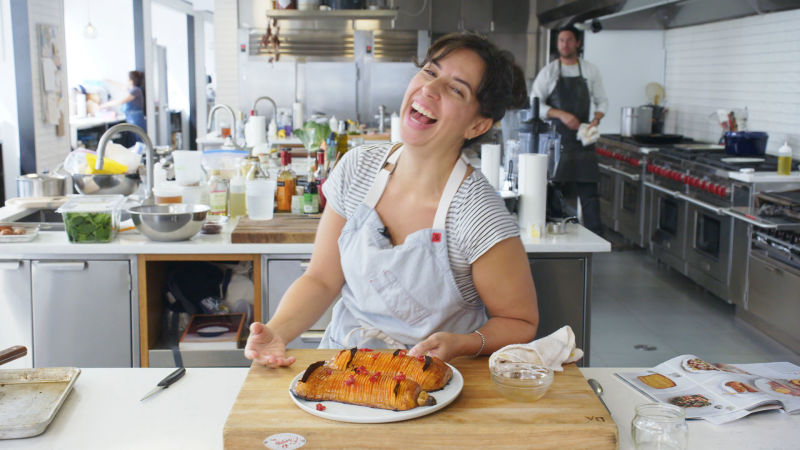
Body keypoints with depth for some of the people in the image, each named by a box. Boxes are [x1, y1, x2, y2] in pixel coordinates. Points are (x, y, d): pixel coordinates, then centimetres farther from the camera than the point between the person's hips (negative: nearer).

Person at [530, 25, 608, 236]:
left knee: (589, 190, -3)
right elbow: (535, 103, -5)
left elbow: (601, 101, 15)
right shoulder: (548, 71, 3)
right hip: (556, 138, -1)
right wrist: (562, 115, -16)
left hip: (582, 138, 1)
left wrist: (596, 120, -5)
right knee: (556, 188, 0)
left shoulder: (590, 70, 9)